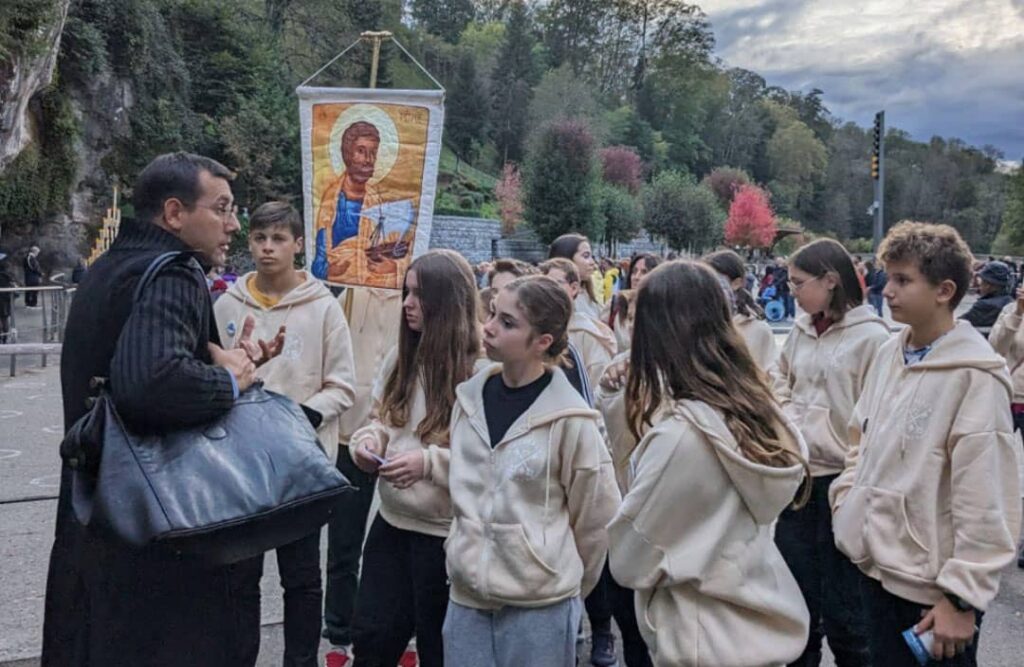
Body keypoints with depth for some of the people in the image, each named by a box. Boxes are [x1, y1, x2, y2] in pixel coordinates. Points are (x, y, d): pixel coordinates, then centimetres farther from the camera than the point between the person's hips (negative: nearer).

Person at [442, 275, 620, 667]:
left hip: (540, 606, -4)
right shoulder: (470, 399, 1)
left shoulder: (569, 419, -14)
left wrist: (564, 585, 7)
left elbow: (596, 517, -4)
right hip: (467, 595, 5)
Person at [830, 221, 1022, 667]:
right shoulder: (889, 353, 5)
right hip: (878, 565, 7)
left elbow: (985, 504, -18)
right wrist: (845, 501, 8)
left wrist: (963, 596, -16)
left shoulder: (974, 377, -18)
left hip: (931, 585, -7)